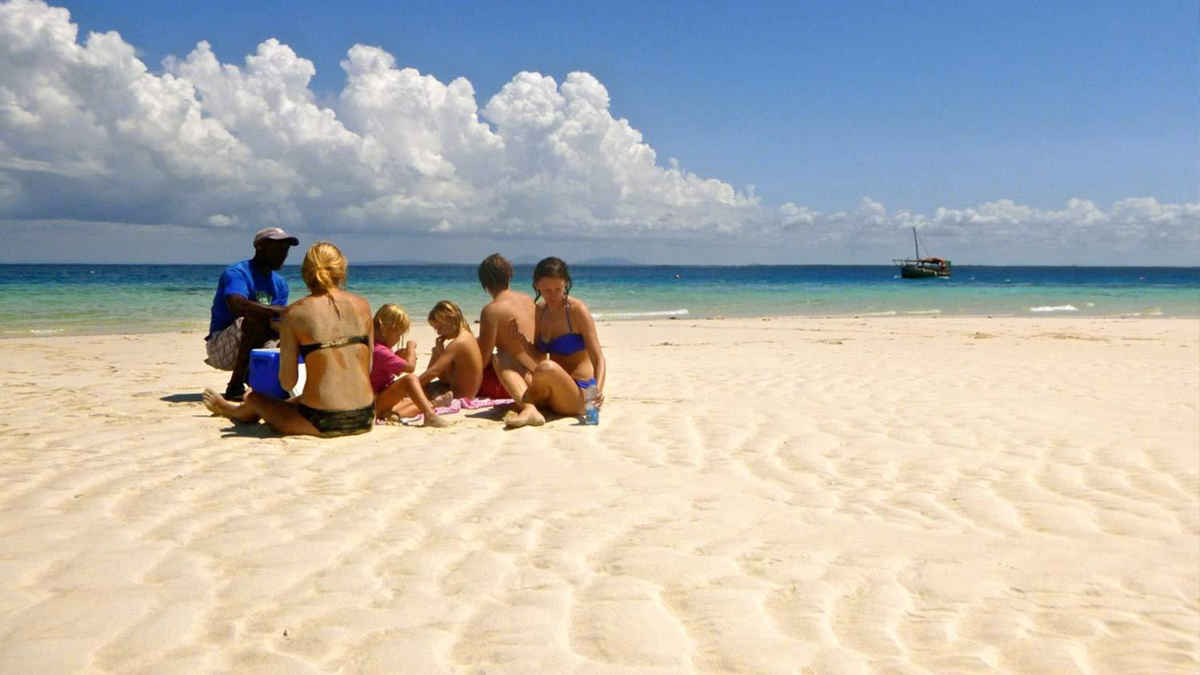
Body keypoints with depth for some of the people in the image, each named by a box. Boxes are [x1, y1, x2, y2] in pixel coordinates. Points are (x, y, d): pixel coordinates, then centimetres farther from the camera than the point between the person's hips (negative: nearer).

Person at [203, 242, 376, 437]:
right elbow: (368, 367, 9)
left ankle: (229, 409, 62)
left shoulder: (295, 313, -4)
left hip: (323, 423, -5)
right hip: (364, 419, 5)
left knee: (254, 399, 27)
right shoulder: (362, 305, 3)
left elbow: (287, 383, -3)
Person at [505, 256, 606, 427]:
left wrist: (598, 389, -32)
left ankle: (526, 405, -12)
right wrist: (521, 339, -7)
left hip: (579, 395, -7)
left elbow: (598, 359, -14)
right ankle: (529, 410, -30)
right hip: (552, 398, 7)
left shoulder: (577, 310, -11)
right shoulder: (541, 311, 8)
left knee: (547, 368, -36)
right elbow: (539, 356, 13)